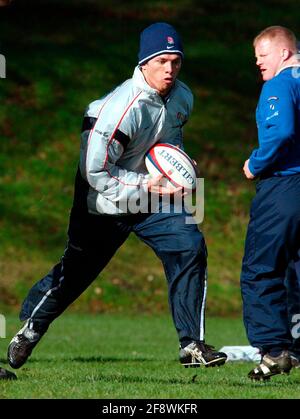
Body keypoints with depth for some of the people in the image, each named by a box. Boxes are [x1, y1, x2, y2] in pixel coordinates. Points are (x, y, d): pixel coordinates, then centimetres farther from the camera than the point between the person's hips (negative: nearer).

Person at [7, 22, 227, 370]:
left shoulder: (181, 97, -4)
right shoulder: (120, 108, -28)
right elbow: (95, 172, -25)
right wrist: (145, 185, -28)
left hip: (153, 198, 5)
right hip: (104, 205, -5)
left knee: (190, 247, -14)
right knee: (74, 273, 6)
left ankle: (192, 344, -9)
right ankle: (28, 331, 33)